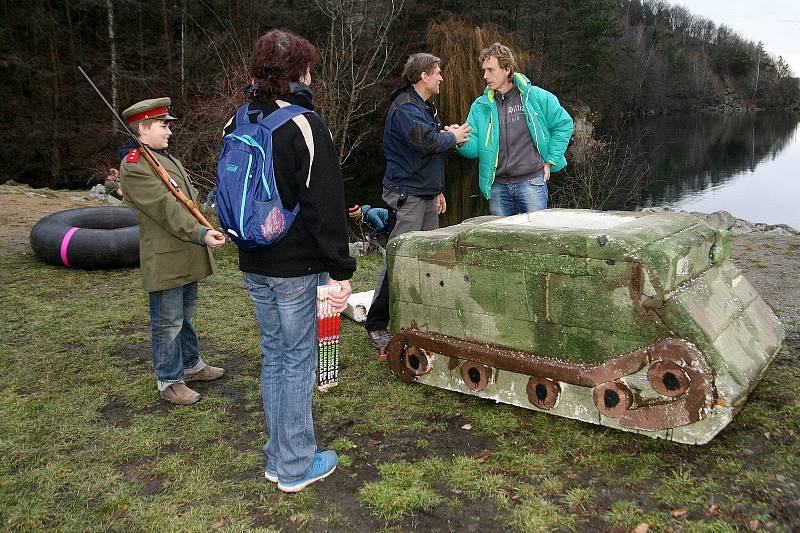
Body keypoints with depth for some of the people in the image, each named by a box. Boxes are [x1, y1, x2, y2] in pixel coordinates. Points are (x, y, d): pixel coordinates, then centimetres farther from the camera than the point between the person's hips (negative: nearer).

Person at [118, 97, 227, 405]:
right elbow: (166, 209, -23)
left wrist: (203, 232, 20)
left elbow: (188, 198, 23)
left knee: (186, 316, 22)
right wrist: (201, 234, -28)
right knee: (168, 323, 2)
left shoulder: (167, 158, 16)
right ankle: (169, 381, 16)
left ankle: (191, 365, 36)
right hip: (164, 260, -9)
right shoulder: (134, 165, -15)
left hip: (186, 256, 10)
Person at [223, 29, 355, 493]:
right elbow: (326, 204, -17)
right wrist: (340, 269, -14)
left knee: (274, 355, 17)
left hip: (254, 264, 7)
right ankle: (296, 466, 16)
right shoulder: (305, 125, -15)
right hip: (297, 266, -7)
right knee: (299, 360, 4)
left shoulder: (238, 125, 8)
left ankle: (278, 458, 28)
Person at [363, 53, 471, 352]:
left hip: (426, 194, 10)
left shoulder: (425, 107, 21)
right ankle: (376, 326, -4)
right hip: (407, 194, -10)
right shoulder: (404, 107, -12)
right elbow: (427, 142, -25)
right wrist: (453, 137, -5)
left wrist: (437, 190, 25)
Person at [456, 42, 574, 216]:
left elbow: (564, 124, 6)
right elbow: (473, 148, 2)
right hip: (497, 185, 3)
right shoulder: (480, 106, 7)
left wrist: (550, 161, 2)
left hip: (532, 182, -3)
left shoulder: (535, 96, -1)